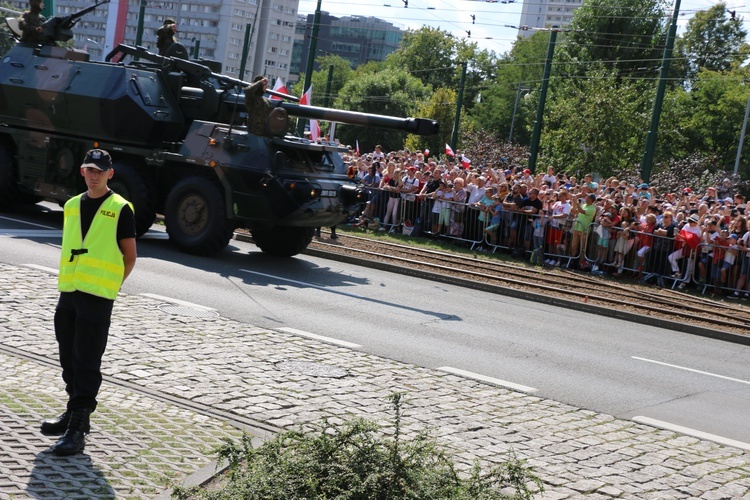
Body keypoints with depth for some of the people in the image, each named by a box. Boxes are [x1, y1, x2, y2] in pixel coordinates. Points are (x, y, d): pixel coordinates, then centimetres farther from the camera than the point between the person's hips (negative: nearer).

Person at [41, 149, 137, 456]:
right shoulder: (71, 206, 14)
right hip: (68, 292, 6)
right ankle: (74, 413, 29)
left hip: (98, 297, -6)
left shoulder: (120, 209, -3)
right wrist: (68, 280, 12)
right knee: (68, 358, 13)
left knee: (87, 362, -6)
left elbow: (129, 258, 0)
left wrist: (110, 286, -4)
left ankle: (77, 429, -3)